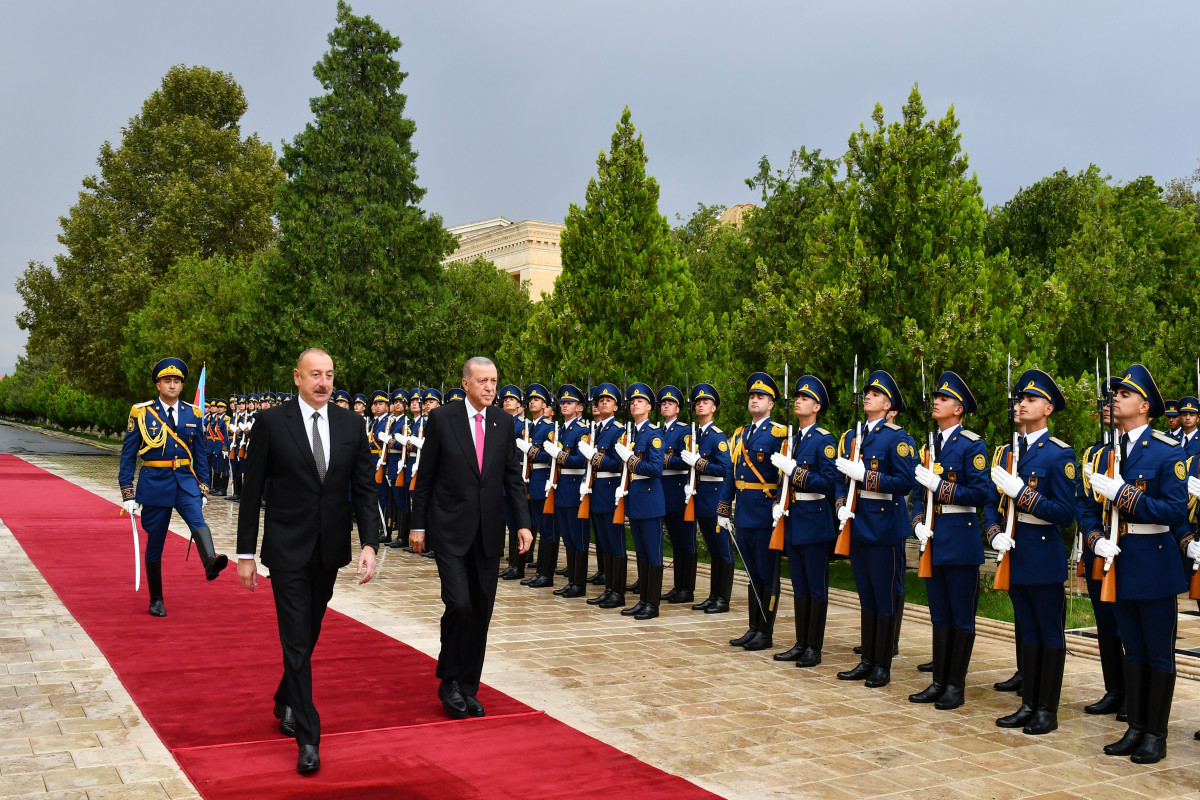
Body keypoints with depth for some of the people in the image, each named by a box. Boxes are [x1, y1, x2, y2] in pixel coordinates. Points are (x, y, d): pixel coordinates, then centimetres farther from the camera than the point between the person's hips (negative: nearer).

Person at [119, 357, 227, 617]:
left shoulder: (193, 414, 5)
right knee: (155, 544, 6)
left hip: (186, 482, 1)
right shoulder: (141, 412, -2)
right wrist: (127, 493, -4)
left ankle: (211, 563, -52)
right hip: (154, 483, -1)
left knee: (197, 519, -28)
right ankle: (156, 600, 20)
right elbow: (128, 455, 0)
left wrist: (203, 489, 7)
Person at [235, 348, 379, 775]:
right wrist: (246, 554, -5)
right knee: (297, 641, -4)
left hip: (330, 549, 4)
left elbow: (364, 490, 3)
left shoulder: (351, 424, 2)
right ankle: (308, 737, 1)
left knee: (309, 633, 18)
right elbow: (251, 491, -4)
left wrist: (370, 543, -7)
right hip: (287, 549, -4)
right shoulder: (271, 423, -7)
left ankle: (285, 701, 42)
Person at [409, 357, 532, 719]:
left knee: (481, 611, 7)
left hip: (489, 532, 4)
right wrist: (418, 525, -1)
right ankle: (449, 682, 8)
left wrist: (523, 523, -4)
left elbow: (513, 477, 7)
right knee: (459, 604, -13)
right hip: (451, 529, -4)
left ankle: (468, 687, 20)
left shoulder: (504, 422, 5)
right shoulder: (442, 418, -4)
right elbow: (425, 476, 0)